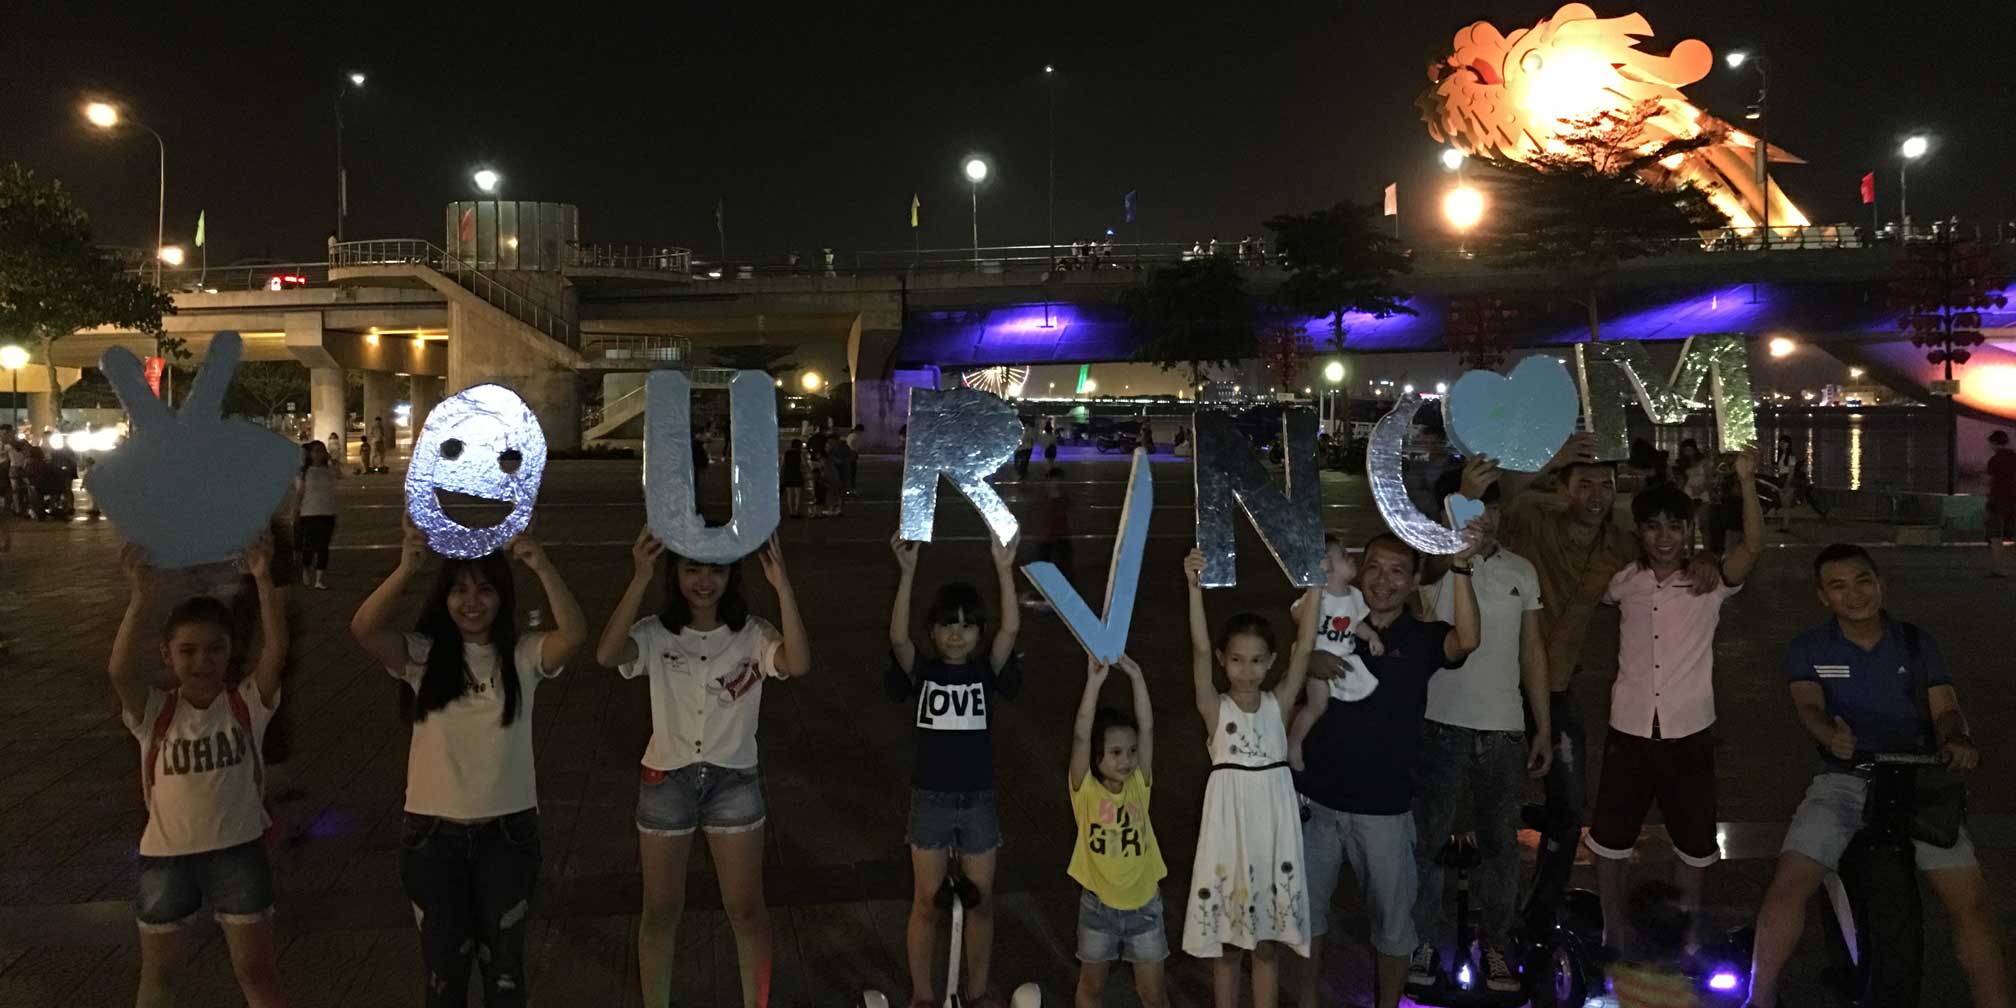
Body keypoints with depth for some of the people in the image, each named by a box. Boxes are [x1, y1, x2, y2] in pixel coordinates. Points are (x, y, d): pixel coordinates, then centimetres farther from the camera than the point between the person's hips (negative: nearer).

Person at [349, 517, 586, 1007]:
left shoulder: (523, 655, -6)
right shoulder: (423, 655, -5)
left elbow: (574, 633, -26)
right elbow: (363, 629, -23)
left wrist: (543, 567, -39)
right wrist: (407, 568, -37)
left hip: (507, 830, 0)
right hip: (432, 832, 0)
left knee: (504, 962, 15)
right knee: (444, 963, 14)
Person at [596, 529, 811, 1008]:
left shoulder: (752, 634, -6)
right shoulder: (656, 633, -6)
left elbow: (798, 664, -27)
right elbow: (607, 655, -27)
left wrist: (782, 585, -33)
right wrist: (640, 579, -34)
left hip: (734, 781, 0)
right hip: (666, 781, 0)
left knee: (746, 908, 8)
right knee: (661, 910, 12)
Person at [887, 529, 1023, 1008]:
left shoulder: (986, 671, -2)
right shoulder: (921, 672, -5)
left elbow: (1011, 629, -18)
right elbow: (897, 637, -24)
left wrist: (1004, 569, -29)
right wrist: (907, 574, -34)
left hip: (979, 801, 2)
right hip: (931, 800, -1)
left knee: (980, 901, 12)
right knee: (927, 903, 8)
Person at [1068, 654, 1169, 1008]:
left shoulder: (1139, 785, -5)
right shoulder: (1085, 790, -12)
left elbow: (1147, 729, -13)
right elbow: (1080, 736, -25)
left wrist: (1136, 677, -19)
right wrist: (1094, 682, -30)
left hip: (1143, 902, 2)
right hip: (1099, 903, -1)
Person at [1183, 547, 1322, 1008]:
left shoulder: (1278, 704, 1)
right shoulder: (1215, 709, -5)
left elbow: (1304, 647, -8)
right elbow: (1200, 648, -18)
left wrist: (1313, 584, -16)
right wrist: (1195, 587, -29)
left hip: (1273, 823, 2)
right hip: (1229, 823, -2)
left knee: (1268, 942, 12)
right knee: (1224, 940, 9)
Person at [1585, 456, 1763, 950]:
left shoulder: (1708, 584, -4)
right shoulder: (1623, 582, 0)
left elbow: (1754, 546, -19)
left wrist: (1746, 480, -31)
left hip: (1689, 733, -1)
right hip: (1629, 730, 1)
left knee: (1694, 841, 14)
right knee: (1610, 836, 10)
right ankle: (1613, 932, 28)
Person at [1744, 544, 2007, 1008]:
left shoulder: (1917, 643, 11)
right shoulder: (1808, 650, 5)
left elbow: (1945, 708, 3)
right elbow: (1809, 705, -12)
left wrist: (1955, 741, -22)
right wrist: (1831, 736, -36)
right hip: (1844, 779, -1)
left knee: (1973, 903, -10)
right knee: (1788, 885, -17)